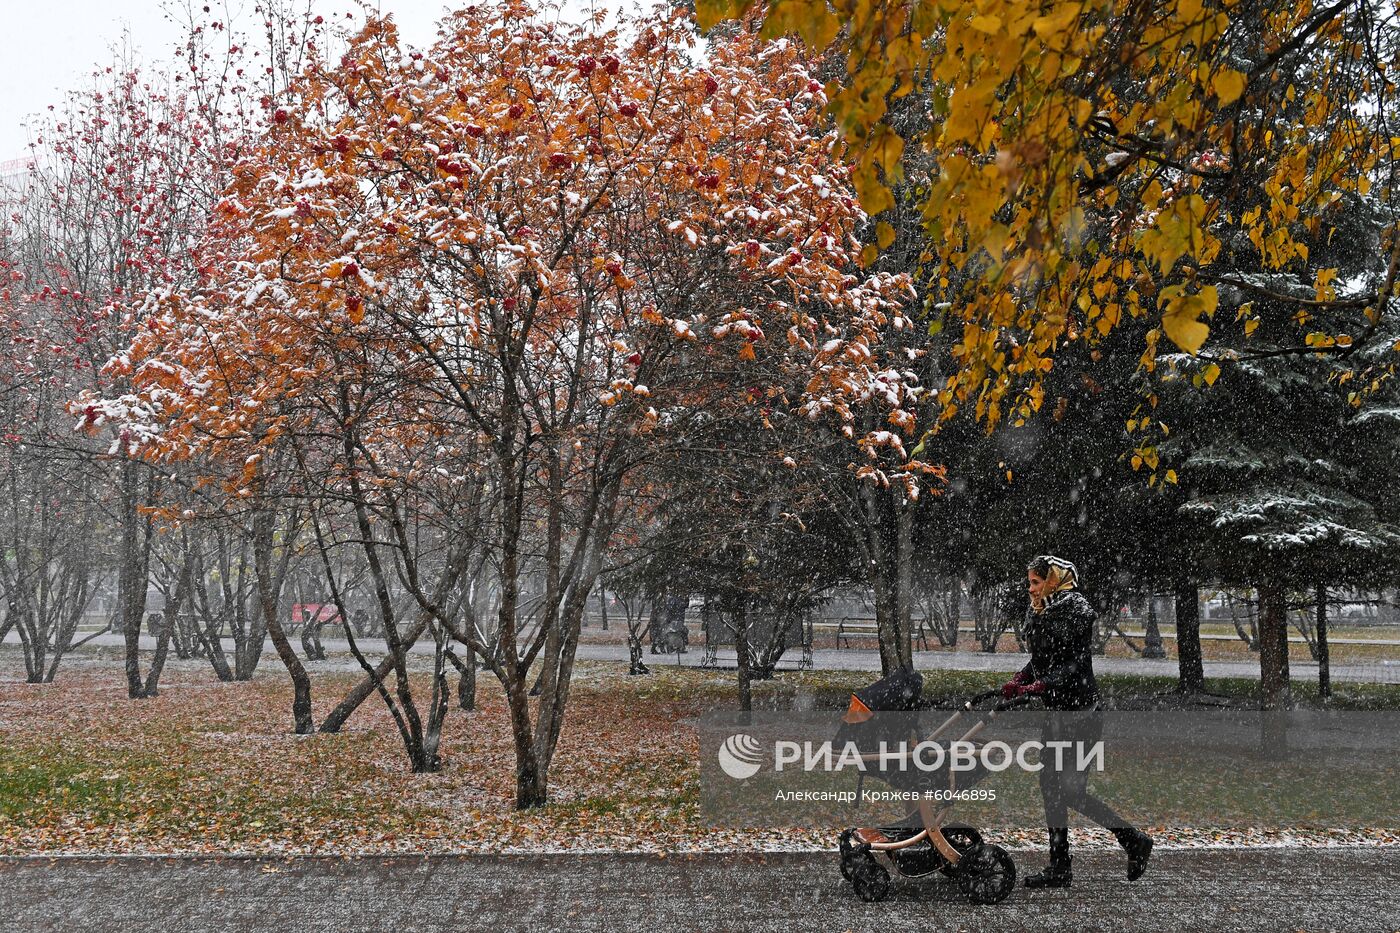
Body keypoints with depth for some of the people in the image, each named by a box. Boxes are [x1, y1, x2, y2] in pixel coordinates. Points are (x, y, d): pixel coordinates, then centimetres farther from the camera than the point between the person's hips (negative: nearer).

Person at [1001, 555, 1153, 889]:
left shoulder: (1077, 611, -13)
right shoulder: (1039, 614, 13)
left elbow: (1076, 664, -18)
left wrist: (1041, 685, -27)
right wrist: (1017, 682, -1)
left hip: (1079, 708, -9)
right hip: (1057, 711, 9)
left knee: (1071, 790, -8)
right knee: (1051, 785, 8)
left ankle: (1135, 840, 10)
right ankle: (1059, 868, 14)